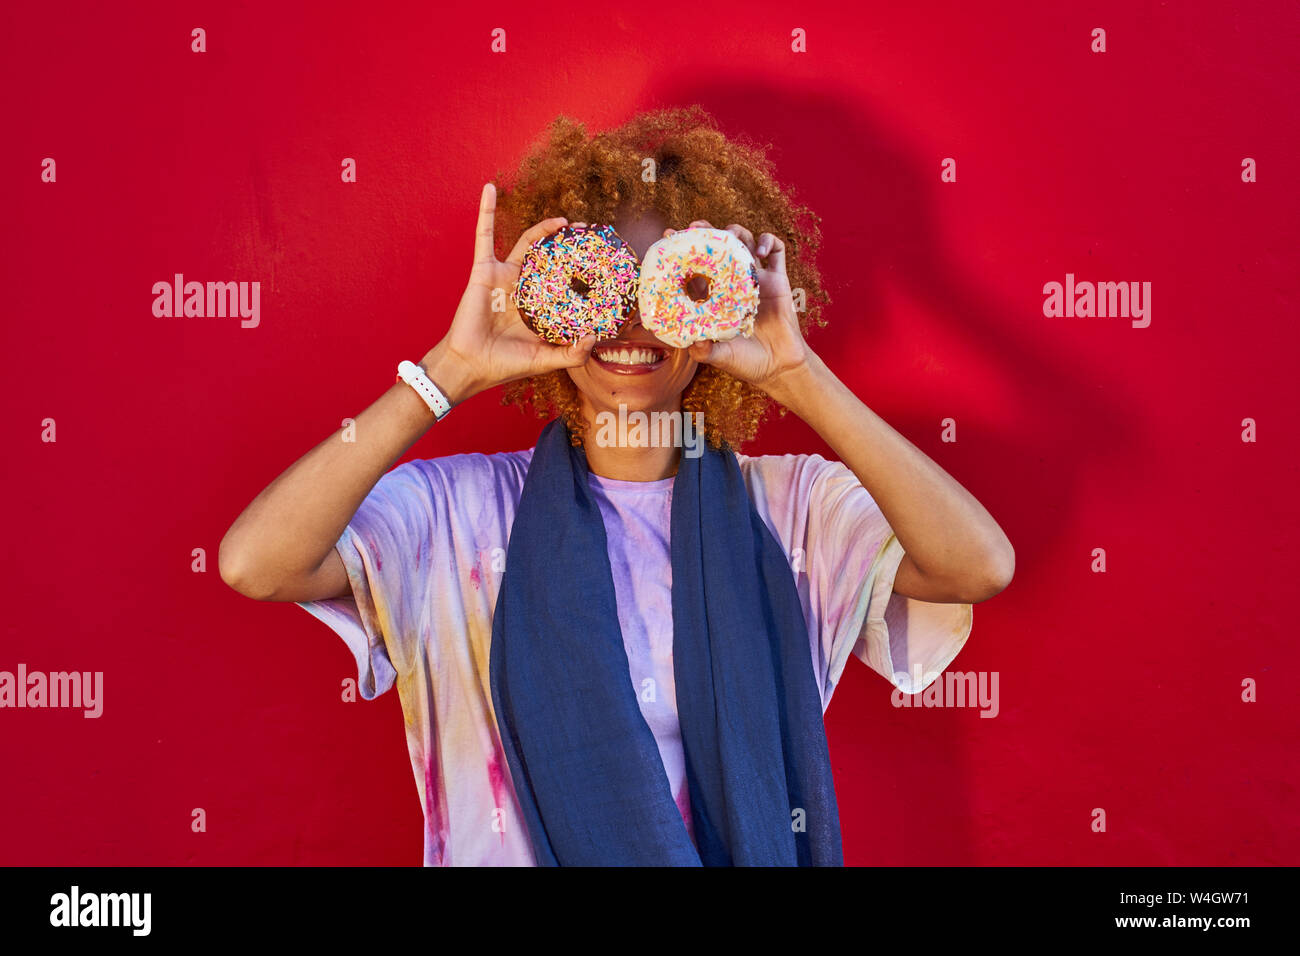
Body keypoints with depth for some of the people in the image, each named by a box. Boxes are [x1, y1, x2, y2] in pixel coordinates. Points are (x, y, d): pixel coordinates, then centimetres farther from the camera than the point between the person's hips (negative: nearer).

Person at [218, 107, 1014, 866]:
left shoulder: (796, 506, 0)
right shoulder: (461, 509, -3)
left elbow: (980, 567, -14)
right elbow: (255, 565, -16)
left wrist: (794, 373, -18)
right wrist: (455, 368, -19)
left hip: (755, 850, 1)